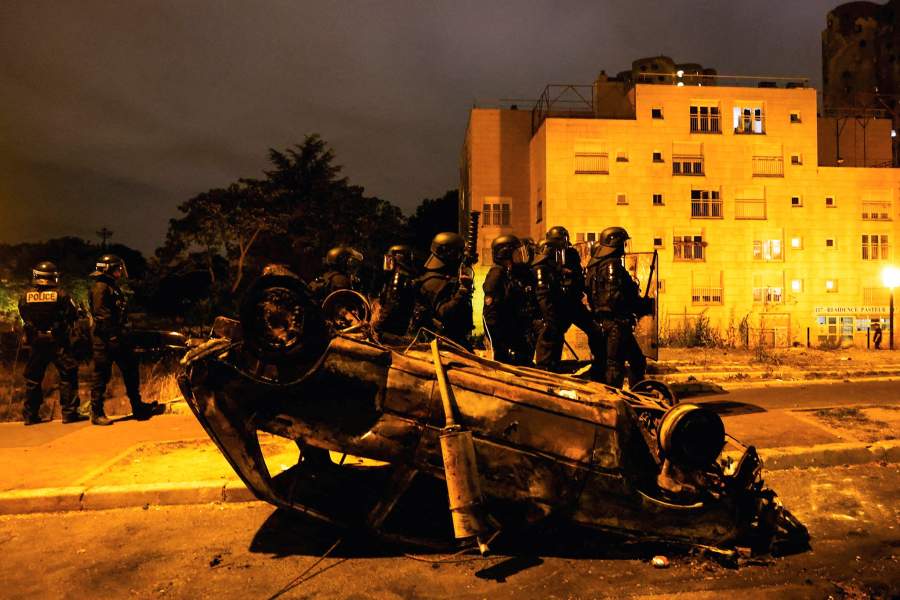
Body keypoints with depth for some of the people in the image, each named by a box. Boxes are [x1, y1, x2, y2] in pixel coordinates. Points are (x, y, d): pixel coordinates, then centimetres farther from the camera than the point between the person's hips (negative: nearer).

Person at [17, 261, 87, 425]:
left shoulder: (25, 296, -1)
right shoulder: (60, 295, -10)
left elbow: (24, 317, 11)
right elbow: (74, 315, -4)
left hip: (36, 342, 4)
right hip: (58, 343, -4)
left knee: (33, 379, 14)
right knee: (68, 376, 3)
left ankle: (30, 415, 20)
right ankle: (69, 412, 0)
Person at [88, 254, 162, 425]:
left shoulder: (113, 286, 20)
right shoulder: (100, 287, -11)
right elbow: (100, 314, -20)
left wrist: (123, 333, 22)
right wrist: (111, 335, -24)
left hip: (118, 336, 10)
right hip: (106, 339, -10)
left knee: (131, 371, 12)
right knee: (102, 376, -3)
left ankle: (138, 407, 20)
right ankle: (97, 413, 6)